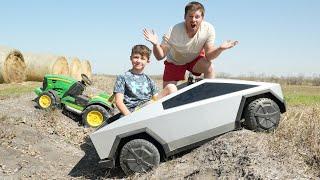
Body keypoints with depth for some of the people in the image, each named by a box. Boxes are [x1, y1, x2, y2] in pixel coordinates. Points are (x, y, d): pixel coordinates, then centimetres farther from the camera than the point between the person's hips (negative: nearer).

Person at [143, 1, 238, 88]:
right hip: (174, 62, -1)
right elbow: (160, 56, -28)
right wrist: (155, 44, -48)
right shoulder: (174, 31, -31)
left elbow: (208, 55, -21)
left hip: (196, 59, 1)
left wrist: (220, 48, -41)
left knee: (209, 67, -30)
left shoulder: (208, 29, -26)